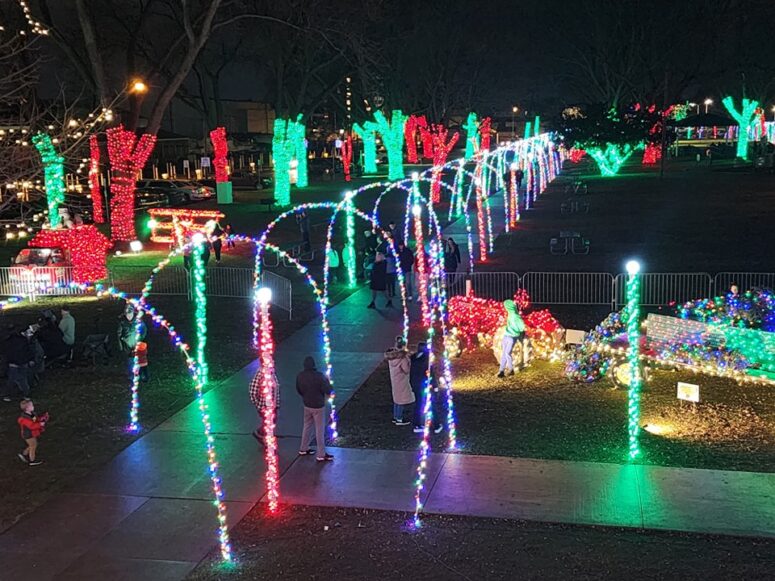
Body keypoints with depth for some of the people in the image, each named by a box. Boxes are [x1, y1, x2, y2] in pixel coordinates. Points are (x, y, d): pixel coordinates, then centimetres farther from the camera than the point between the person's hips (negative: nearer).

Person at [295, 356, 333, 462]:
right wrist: (327, 381, -2)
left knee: (307, 426, 22)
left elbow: (298, 390, 7)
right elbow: (328, 391, -20)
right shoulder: (319, 376, -24)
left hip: (307, 405, 6)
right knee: (320, 430, 3)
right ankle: (321, 455, 9)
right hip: (318, 406, -6)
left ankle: (303, 449, 34)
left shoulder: (300, 376, -7)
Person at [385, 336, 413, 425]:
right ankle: (399, 420, 12)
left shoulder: (391, 355, -2)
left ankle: (395, 417, 31)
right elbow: (406, 370, -21)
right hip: (401, 380, -8)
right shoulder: (403, 356, -24)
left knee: (397, 398, 21)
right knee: (402, 399, 4)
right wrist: (409, 361, -5)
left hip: (394, 379, 8)